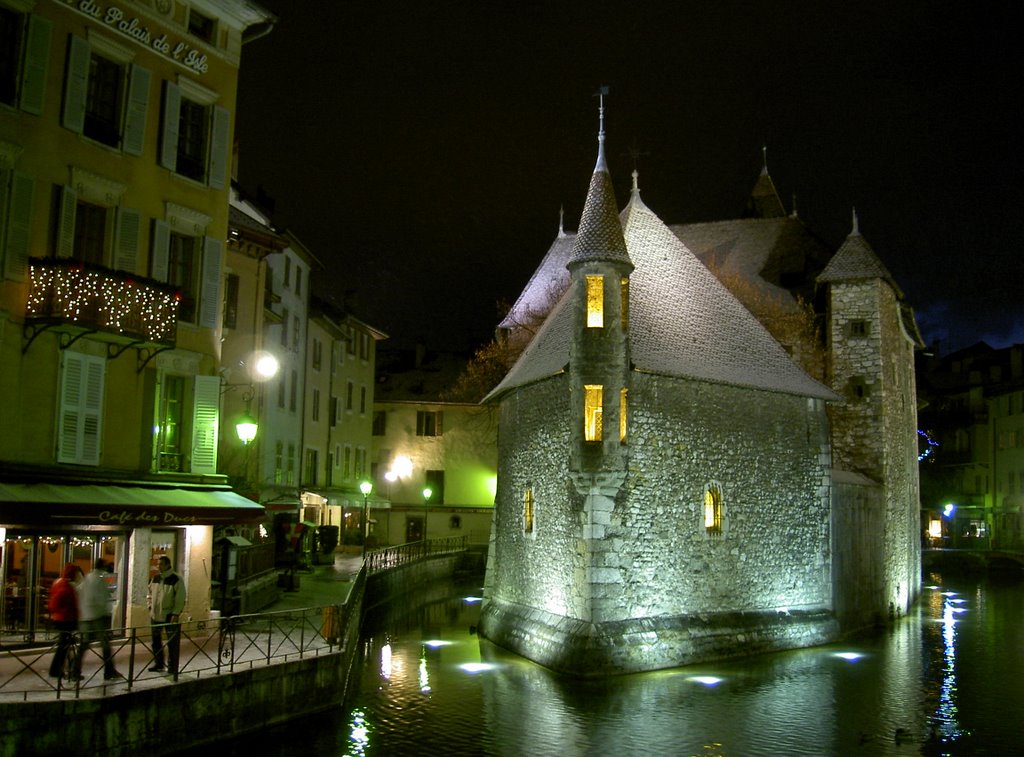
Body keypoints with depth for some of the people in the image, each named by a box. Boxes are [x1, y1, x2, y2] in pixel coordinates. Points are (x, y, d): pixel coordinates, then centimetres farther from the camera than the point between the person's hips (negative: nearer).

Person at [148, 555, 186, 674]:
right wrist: (150, 607, 12)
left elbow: (181, 599, -14)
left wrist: (176, 614, -18)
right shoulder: (155, 578, 8)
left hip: (170, 616, -6)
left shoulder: (176, 579, -12)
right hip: (156, 615, 6)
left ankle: (172, 667, 8)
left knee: (172, 643, -1)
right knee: (156, 641, 15)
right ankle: (158, 664, 30)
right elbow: (150, 593, 22)